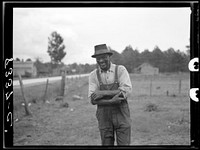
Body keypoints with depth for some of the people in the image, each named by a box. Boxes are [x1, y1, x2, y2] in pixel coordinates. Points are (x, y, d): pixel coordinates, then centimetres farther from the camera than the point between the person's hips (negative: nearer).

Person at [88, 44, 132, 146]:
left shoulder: (120, 70, -2)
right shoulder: (93, 75, 2)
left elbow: (127, 90, -15)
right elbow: (92, 99, -6)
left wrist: (103, 93, -18)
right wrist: (111, 101, -21)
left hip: (121, 114, -1)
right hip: (104, 116, 2)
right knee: (107, 144, 7)